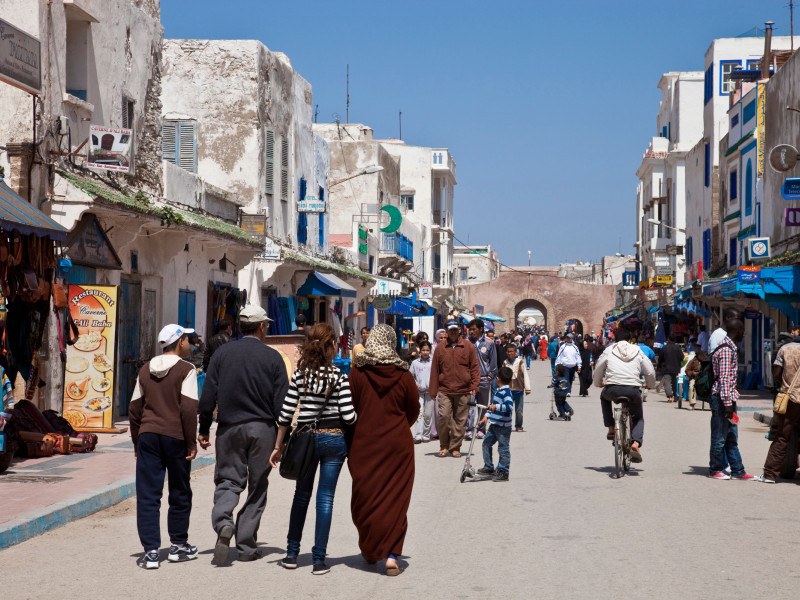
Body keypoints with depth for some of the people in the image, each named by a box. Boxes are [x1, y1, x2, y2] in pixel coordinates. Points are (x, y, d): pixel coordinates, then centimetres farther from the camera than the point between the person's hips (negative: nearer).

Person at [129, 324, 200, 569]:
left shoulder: (146, 370, 11)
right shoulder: (185, 370, -5)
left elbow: (134, 408, 13)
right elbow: (188, 408, -13)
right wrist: (191, 442, -6)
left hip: (148, 436, 4)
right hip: (175, 437, -4)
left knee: (147, 495, 2)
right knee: (179, 494, 12)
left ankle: (151, 551, -2)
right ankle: (178, 545, 21)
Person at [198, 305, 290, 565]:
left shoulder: (222, 354, 2)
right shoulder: (272, 357, -3)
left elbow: (208, 396, 1)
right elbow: (282, 402, -4)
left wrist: (204, 430, 8)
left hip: (229, 428, 1)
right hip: (263, 429, -1)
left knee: (228, 480, 8)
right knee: (257, 487, 8)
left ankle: (223, 523, -20)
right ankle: (246, 546, 10)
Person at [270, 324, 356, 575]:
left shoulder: (300, 373, -2)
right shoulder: (339, 377, -9)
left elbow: (286, 413, -2)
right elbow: (349, 417, -13)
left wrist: (279, 446, 5)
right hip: (334, 439, -2)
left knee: (301, 495, 17)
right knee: (325, 498, 4)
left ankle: (292, 554, 20)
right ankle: (319, 559, 4)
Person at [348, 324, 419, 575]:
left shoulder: (357, 374, -9)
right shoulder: (403, 376, -6)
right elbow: (414, 410, 5)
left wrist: (350, 443, 14)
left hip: (364, 443, 0)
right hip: (397, 443, 0)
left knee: (365, 497, 14)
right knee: (396, 499, 3)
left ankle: (370, 550, 26)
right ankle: (391, 554, -5)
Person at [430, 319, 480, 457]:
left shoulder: (468, 347, 7)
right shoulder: (440, 348, 7)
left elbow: (475, 368, 8)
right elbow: (435, 370, 8)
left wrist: (474, 386, -1)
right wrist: (434, 391, 5)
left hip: (463, 391, 1)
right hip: (445, 390, -1)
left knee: (460, 420, 4)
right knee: (444, 417, -11)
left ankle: (455, 447, 14)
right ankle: (444, 446, 6)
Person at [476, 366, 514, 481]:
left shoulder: (506, 392, -16)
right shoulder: (498, 391, 14)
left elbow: (509, 406, -30)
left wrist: (496, 406, -33)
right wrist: (487, 415, 16)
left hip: (503, 427, -10)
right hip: (494, 425, 10)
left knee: (503, 449, -2)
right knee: (486, 443, 14)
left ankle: (503, 472, 4)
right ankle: (488, 467, 25)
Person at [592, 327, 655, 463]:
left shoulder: (609, 351, 14)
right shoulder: (638, 352, 16)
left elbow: (598, 371, 19)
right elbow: (650, 372, 17)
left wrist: (598, 383, 39)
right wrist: (650, 385, 37)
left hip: (613, 390, -1)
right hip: (633, 391, 1)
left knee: (604, 397, 37)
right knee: (638, 418, 23)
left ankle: (611, 429, 26)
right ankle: (636, 443, -4)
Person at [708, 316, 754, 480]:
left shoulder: (731, 347, 15)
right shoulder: (726, 349, -16)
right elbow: (724, 378, -20)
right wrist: (727, 403, -22)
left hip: (729, 398, 10)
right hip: (721, 398, -10)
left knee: (731, 436, 12)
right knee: (720, 436, 0)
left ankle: (737, 471, 16)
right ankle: (715, 470, 9)